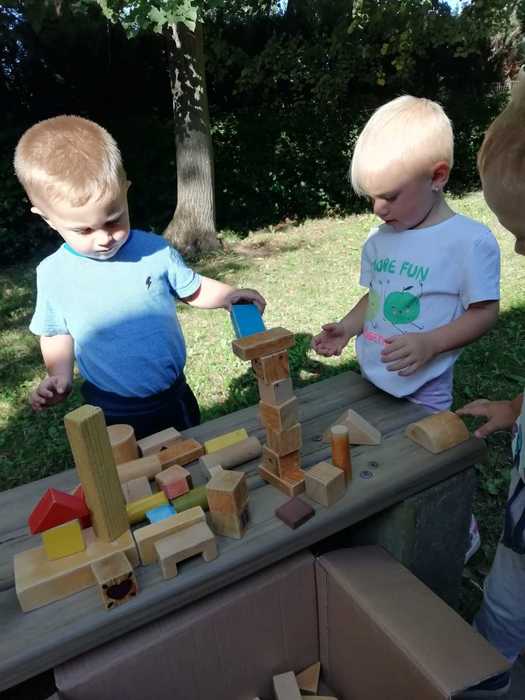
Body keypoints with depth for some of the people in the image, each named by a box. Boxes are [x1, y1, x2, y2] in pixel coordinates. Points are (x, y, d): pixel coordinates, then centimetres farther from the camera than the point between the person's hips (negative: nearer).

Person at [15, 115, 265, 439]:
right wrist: (60, 375, -10)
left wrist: (229, 295, -16)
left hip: (174, 399, 1)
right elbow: (57, 333, 5)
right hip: (112, 414, 0)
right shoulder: (52, 274, -11)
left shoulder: (154, 250, -14)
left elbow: (193, 289, 2)